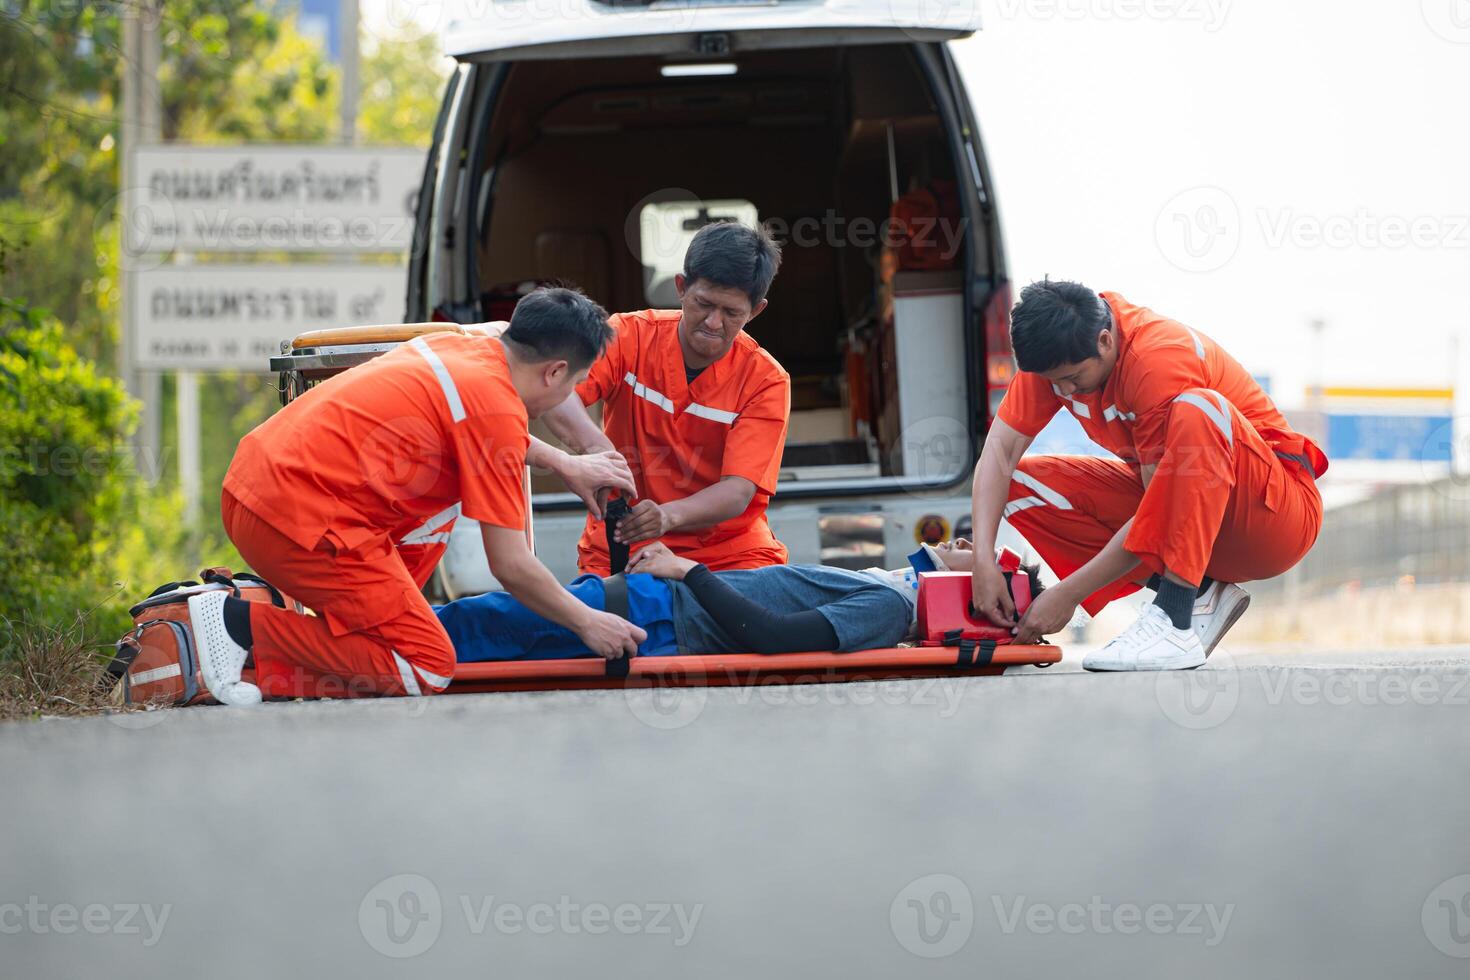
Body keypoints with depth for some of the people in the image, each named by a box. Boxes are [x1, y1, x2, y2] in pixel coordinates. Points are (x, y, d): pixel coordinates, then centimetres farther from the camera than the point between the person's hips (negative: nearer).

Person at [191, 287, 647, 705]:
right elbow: (511, 566, -8)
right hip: (298, 519, -10)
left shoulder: (452, 347, 13)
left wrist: (566, 464, 42)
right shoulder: (497, 408, -11)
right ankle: (245, 622, -8)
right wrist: (586, 623, 5)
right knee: (429, 669, -5)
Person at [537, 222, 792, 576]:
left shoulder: (766, 381, -7)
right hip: (619, 546, 0)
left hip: (727, 551, 0)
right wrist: (594, 444, -42)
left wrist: (669, 516, -37)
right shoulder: (631, 337, -5)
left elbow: (737, 492, -16)